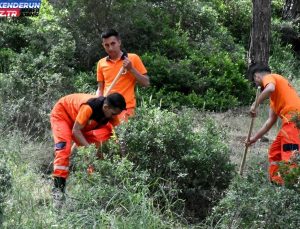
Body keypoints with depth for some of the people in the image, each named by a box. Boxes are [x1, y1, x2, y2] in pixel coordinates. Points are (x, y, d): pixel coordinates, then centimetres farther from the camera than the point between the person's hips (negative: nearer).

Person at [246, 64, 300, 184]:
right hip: (290, 120, 10)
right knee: (275, 152, 17)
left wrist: (255, 105, -13)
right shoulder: (274, 96, 32)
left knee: (290, 155, -18)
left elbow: (270, 89, -21)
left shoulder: (269, 77, 5)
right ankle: (276, 181, 15)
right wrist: (255, 137, 32)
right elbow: (271, 120, 31)